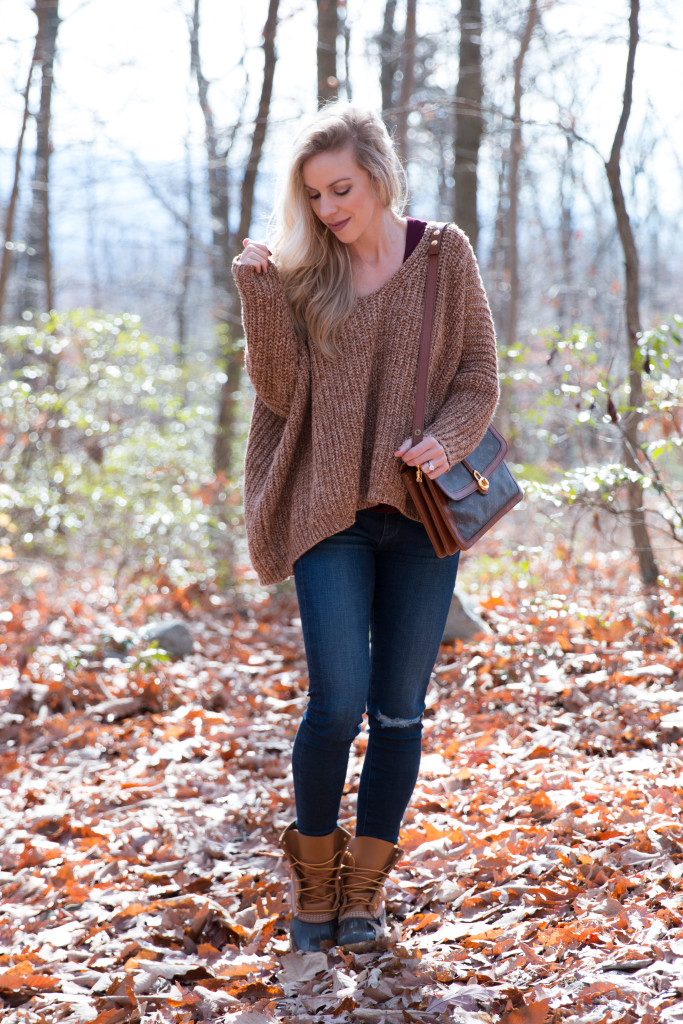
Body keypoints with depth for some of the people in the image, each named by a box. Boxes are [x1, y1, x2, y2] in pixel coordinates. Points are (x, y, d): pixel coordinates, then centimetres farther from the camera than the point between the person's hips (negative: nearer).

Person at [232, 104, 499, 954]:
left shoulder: (443, 256, 3)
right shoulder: (300, 272, 3)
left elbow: (479, 376, 3)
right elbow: (280, 392, -3)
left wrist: (444, 440, -15)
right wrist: (259, 293, -13)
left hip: (420, 512, 1)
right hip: (330, 513, -1)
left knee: (399, 709, 4)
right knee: (337, 703, -10)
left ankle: (364, 890, 17)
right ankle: (313, 875, 12)